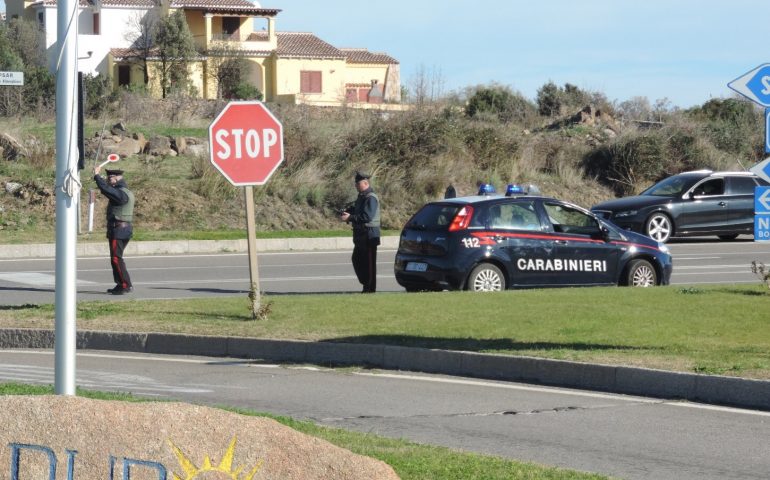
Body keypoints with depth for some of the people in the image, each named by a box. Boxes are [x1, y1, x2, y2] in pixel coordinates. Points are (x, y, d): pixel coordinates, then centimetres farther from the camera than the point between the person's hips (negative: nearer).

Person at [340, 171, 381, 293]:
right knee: (357, 260, 13)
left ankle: (370, 287, 2)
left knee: (369, 262, -4)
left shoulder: (371, 198, -17)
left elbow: (367, 216, -26)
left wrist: (350, 217, -26)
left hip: (369, 235, -10)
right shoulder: (361, 197, 15)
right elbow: (356, 210, 25)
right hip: (360, 235, 10)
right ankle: (366, 284, 22)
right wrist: (347, 212, 3)